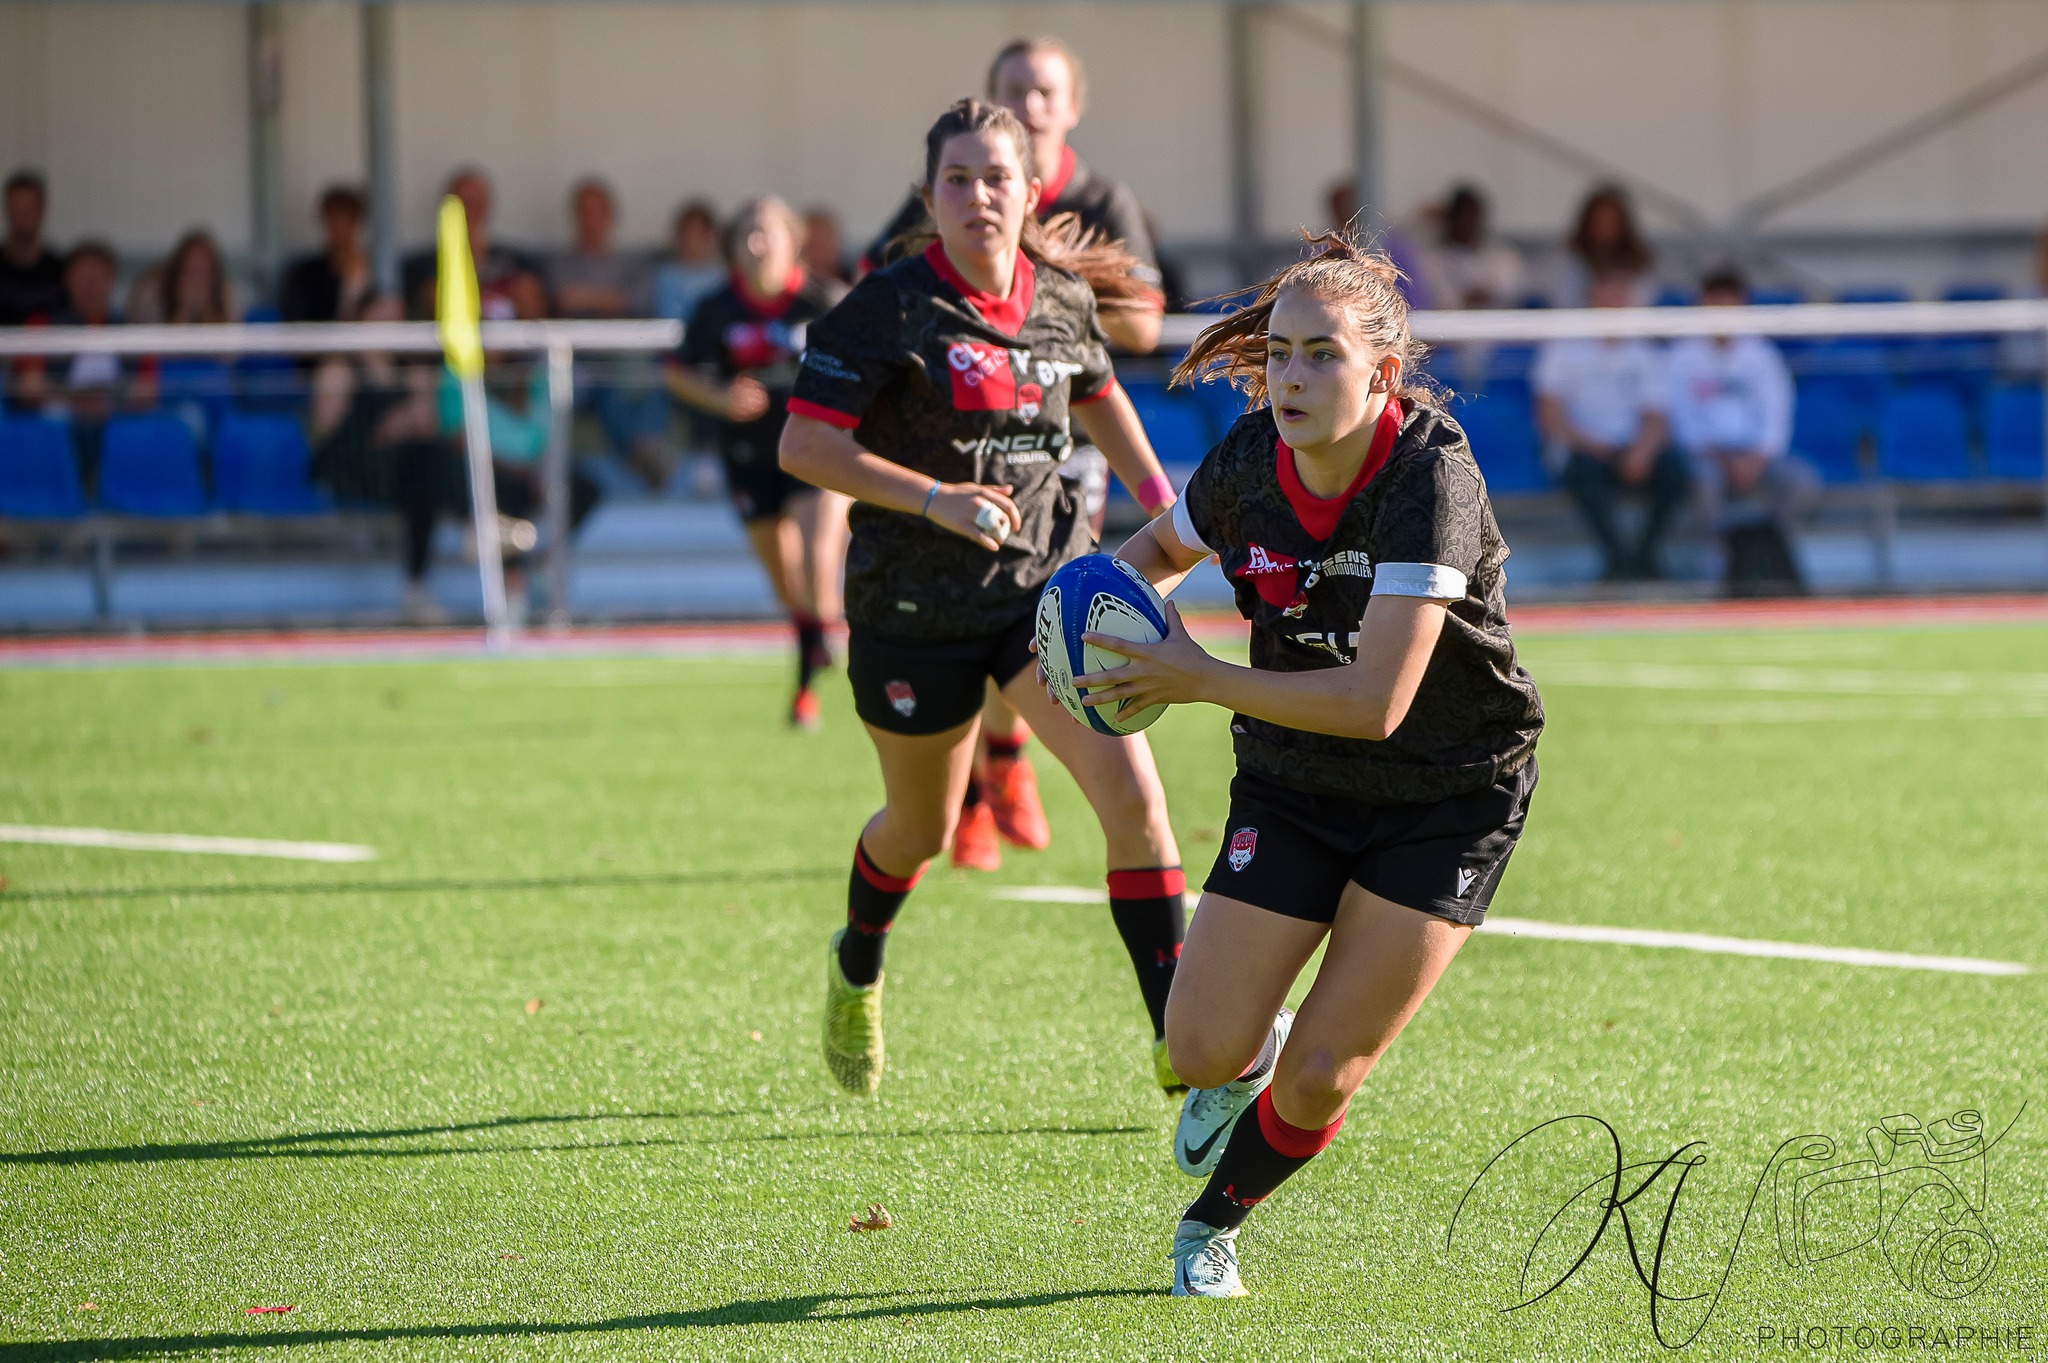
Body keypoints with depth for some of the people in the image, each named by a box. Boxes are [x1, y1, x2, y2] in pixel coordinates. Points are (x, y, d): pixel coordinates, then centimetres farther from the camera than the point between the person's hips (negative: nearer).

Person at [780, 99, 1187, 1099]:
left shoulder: (1062, 300, 1)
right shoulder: (889, 308, -13)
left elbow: (1099, 398, 22)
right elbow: (802, 447, -15)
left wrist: (1160, 504, 11)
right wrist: (935, 499, -23)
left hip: (1045, 581, 3)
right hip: (914, 605, -3)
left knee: (1132, 795, -16)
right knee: (921, 830, 16)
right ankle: (856, 970, 50)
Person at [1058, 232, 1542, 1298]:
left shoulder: (1431, 479, -28)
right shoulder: (1249, 463, -11)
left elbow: (1374, 702, -33)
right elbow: (1163, 544, 14)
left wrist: (1199, 680, -27)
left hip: (1447, 799, -4)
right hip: (1293, 788, 4)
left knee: (1319, 1080, -7)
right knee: (1204, 1048, -7)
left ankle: (1215, 1222, 25)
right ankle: (1255, 1049, 32)